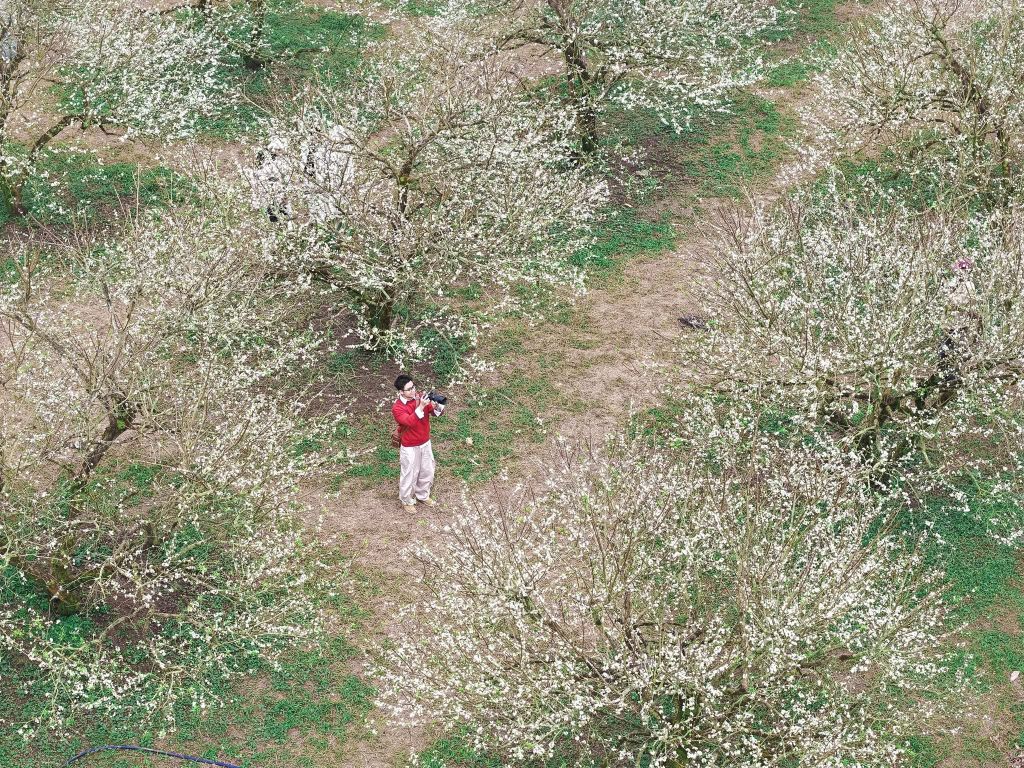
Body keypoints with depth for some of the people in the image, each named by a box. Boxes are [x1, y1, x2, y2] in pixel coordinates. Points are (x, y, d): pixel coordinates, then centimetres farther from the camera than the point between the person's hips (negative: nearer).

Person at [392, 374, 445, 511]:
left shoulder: (421, 397, -8)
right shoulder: (397, 408, -23)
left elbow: (437, 412, -7)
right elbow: (410, 422, -37)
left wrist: (435, 405, -31)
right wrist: (421, 406, -43)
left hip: (425, 443, 5)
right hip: (410, 447, -5)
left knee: (427, 471, 20)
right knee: (410, 474, 10)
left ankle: (422, 495, 44)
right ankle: (407, 501, 33)